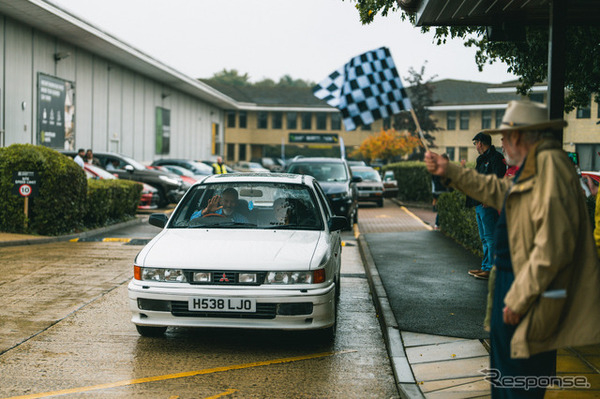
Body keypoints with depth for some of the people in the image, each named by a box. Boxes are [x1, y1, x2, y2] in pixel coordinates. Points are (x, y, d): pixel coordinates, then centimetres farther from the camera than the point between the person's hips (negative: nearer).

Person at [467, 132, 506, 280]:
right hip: (480, 205, 10)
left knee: (490, 238, -8)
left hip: (488, 205, -10)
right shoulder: (482, 159, 20)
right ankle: (485, 267, 20)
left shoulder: (496, 158, -11)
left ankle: (491, 270, -7)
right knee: (484, 238, 14)